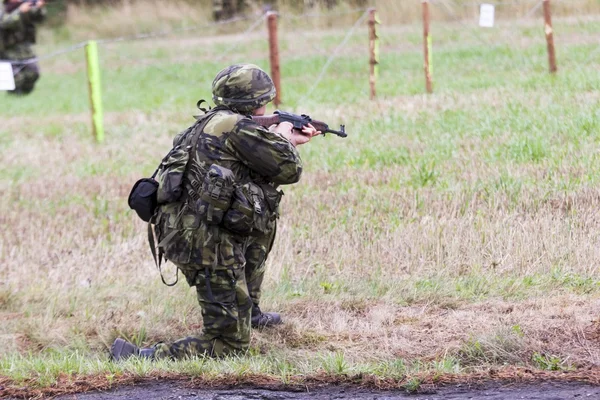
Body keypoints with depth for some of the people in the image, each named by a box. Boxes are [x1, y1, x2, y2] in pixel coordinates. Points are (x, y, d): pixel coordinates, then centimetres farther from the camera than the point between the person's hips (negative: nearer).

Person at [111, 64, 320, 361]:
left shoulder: (209, 124, 16)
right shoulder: (237, 126, -12)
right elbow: (288, 169, -8)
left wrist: (290, 142, 39)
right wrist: (283, 139, 13)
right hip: (211, 245, -10)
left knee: (264, 213, 34)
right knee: (231, 344, -5)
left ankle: (248, 309, 38)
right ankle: (137, 357, -16)